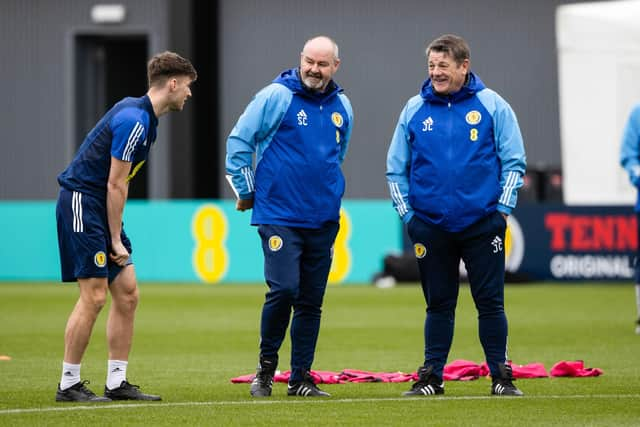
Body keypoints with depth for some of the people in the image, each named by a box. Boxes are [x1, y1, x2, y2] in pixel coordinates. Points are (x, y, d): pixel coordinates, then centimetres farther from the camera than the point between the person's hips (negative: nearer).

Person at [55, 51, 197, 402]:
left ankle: (117, 383, 10)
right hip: (81, 203, -10)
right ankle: (68, 385, -4)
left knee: (127, 293, 7)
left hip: (99, 207, 10)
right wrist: (116, 240, -12)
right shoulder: (135, 120, -18)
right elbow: (115, 185, -18)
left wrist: (117, 238, 17)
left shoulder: (140, 115, 13)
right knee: (94, 296, -11)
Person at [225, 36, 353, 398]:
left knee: (312, 301, 6)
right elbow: (239, 141, -3)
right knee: (284, 289, -16)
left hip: (324, 220, 5)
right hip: (280, 215, -5)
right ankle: (267, 365, 4)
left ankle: (301, 378, 13)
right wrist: (246, 191, 0)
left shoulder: (342, 106, 10)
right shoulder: (276, 96, -6)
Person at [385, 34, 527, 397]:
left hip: (483, 225, -2)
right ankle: (431, 376, 12)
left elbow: (514, 161, 2)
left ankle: (502, 376, 8)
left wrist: (502, 210, -4)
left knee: (491, 302, 0)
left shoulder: (492, 105, 0)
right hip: (431, 227, 2)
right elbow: (396, 169, 12)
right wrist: (407, 214, 4)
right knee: (439, 305, 7)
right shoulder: (414, 109, 6)